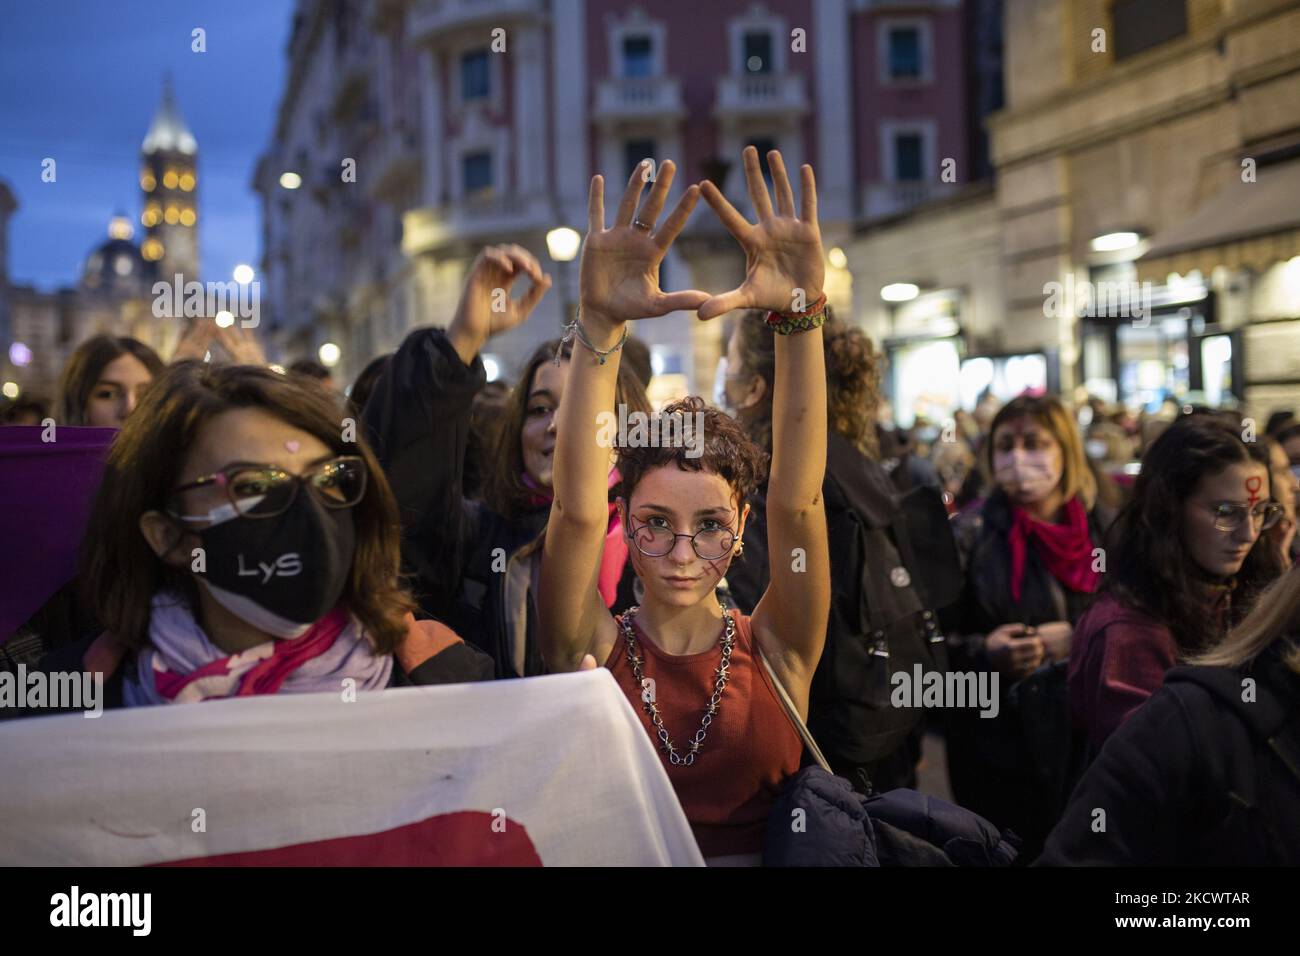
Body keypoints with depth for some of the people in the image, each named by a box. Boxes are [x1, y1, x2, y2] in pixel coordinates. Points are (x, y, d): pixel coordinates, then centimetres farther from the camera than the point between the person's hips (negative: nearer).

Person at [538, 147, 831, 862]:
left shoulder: (773, 650, 1)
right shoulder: (594, 646, 0)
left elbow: (795, 500, -12)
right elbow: (577, 509, -15)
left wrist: (801, 314, -21)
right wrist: (599, 324, -24)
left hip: (763, 857, 1)